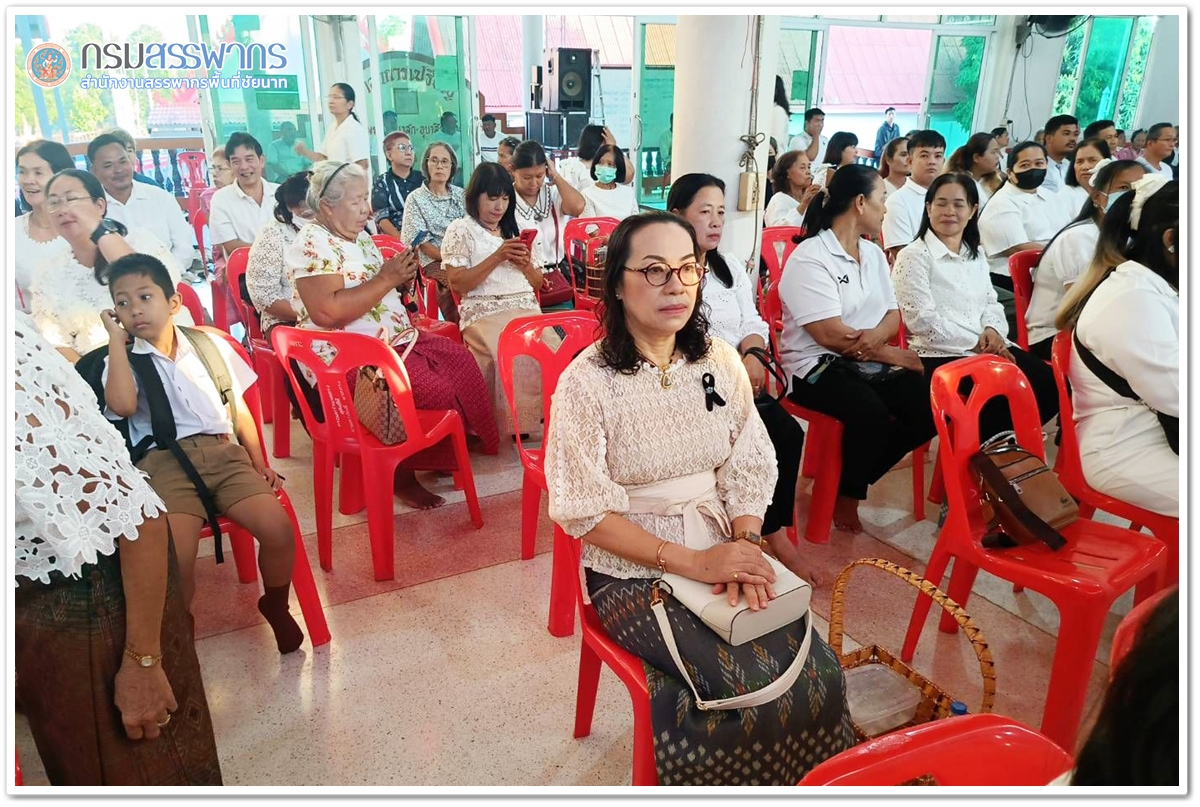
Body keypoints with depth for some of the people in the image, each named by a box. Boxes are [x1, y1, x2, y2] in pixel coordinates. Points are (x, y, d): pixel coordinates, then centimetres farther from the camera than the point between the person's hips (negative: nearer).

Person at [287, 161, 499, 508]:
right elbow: (328, 312, -28)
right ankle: (402, 474, -4)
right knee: (434, 390, -22)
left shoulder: (359, 237, 13)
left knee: (460, 360, 0)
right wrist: (387, 278, -21)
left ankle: (453, 446, 13)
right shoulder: (313, 244, -15)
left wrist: (401, 277, 0)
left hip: (392, 339, 10)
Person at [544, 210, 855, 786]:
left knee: (818, 674, -12)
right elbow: (584, 511, -14)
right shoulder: (588, 381, -14)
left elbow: (751, 467, 4)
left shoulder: (721, 361, 0)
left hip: (721, 551, 5)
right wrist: (691, 561, -18)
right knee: (754, 689, -20)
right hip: (631, 570, -4)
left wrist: (745, 543, -15)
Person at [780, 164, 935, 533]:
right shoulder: (809, 257, -12)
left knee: (930, 410, -13)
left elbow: (893, 316, 10)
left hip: (872, 361, 8)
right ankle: (848, 495, -3)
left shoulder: (873, 254, 14)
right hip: (819, 365, -8)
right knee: (872, 415, -32)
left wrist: (876, 335, -15)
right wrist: (889, 353, -9)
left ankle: (850, 480, 4)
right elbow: (832, 335, -19)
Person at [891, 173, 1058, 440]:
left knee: (1048, 384, -12)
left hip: (989, 347, 8)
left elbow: (991, 303, 20)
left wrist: (993, 330, -5)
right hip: (940, 355, -8)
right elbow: (922, 321, -13)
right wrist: (976, 343, -14)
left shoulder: (976, 255, 21)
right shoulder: (913, 256, -5)